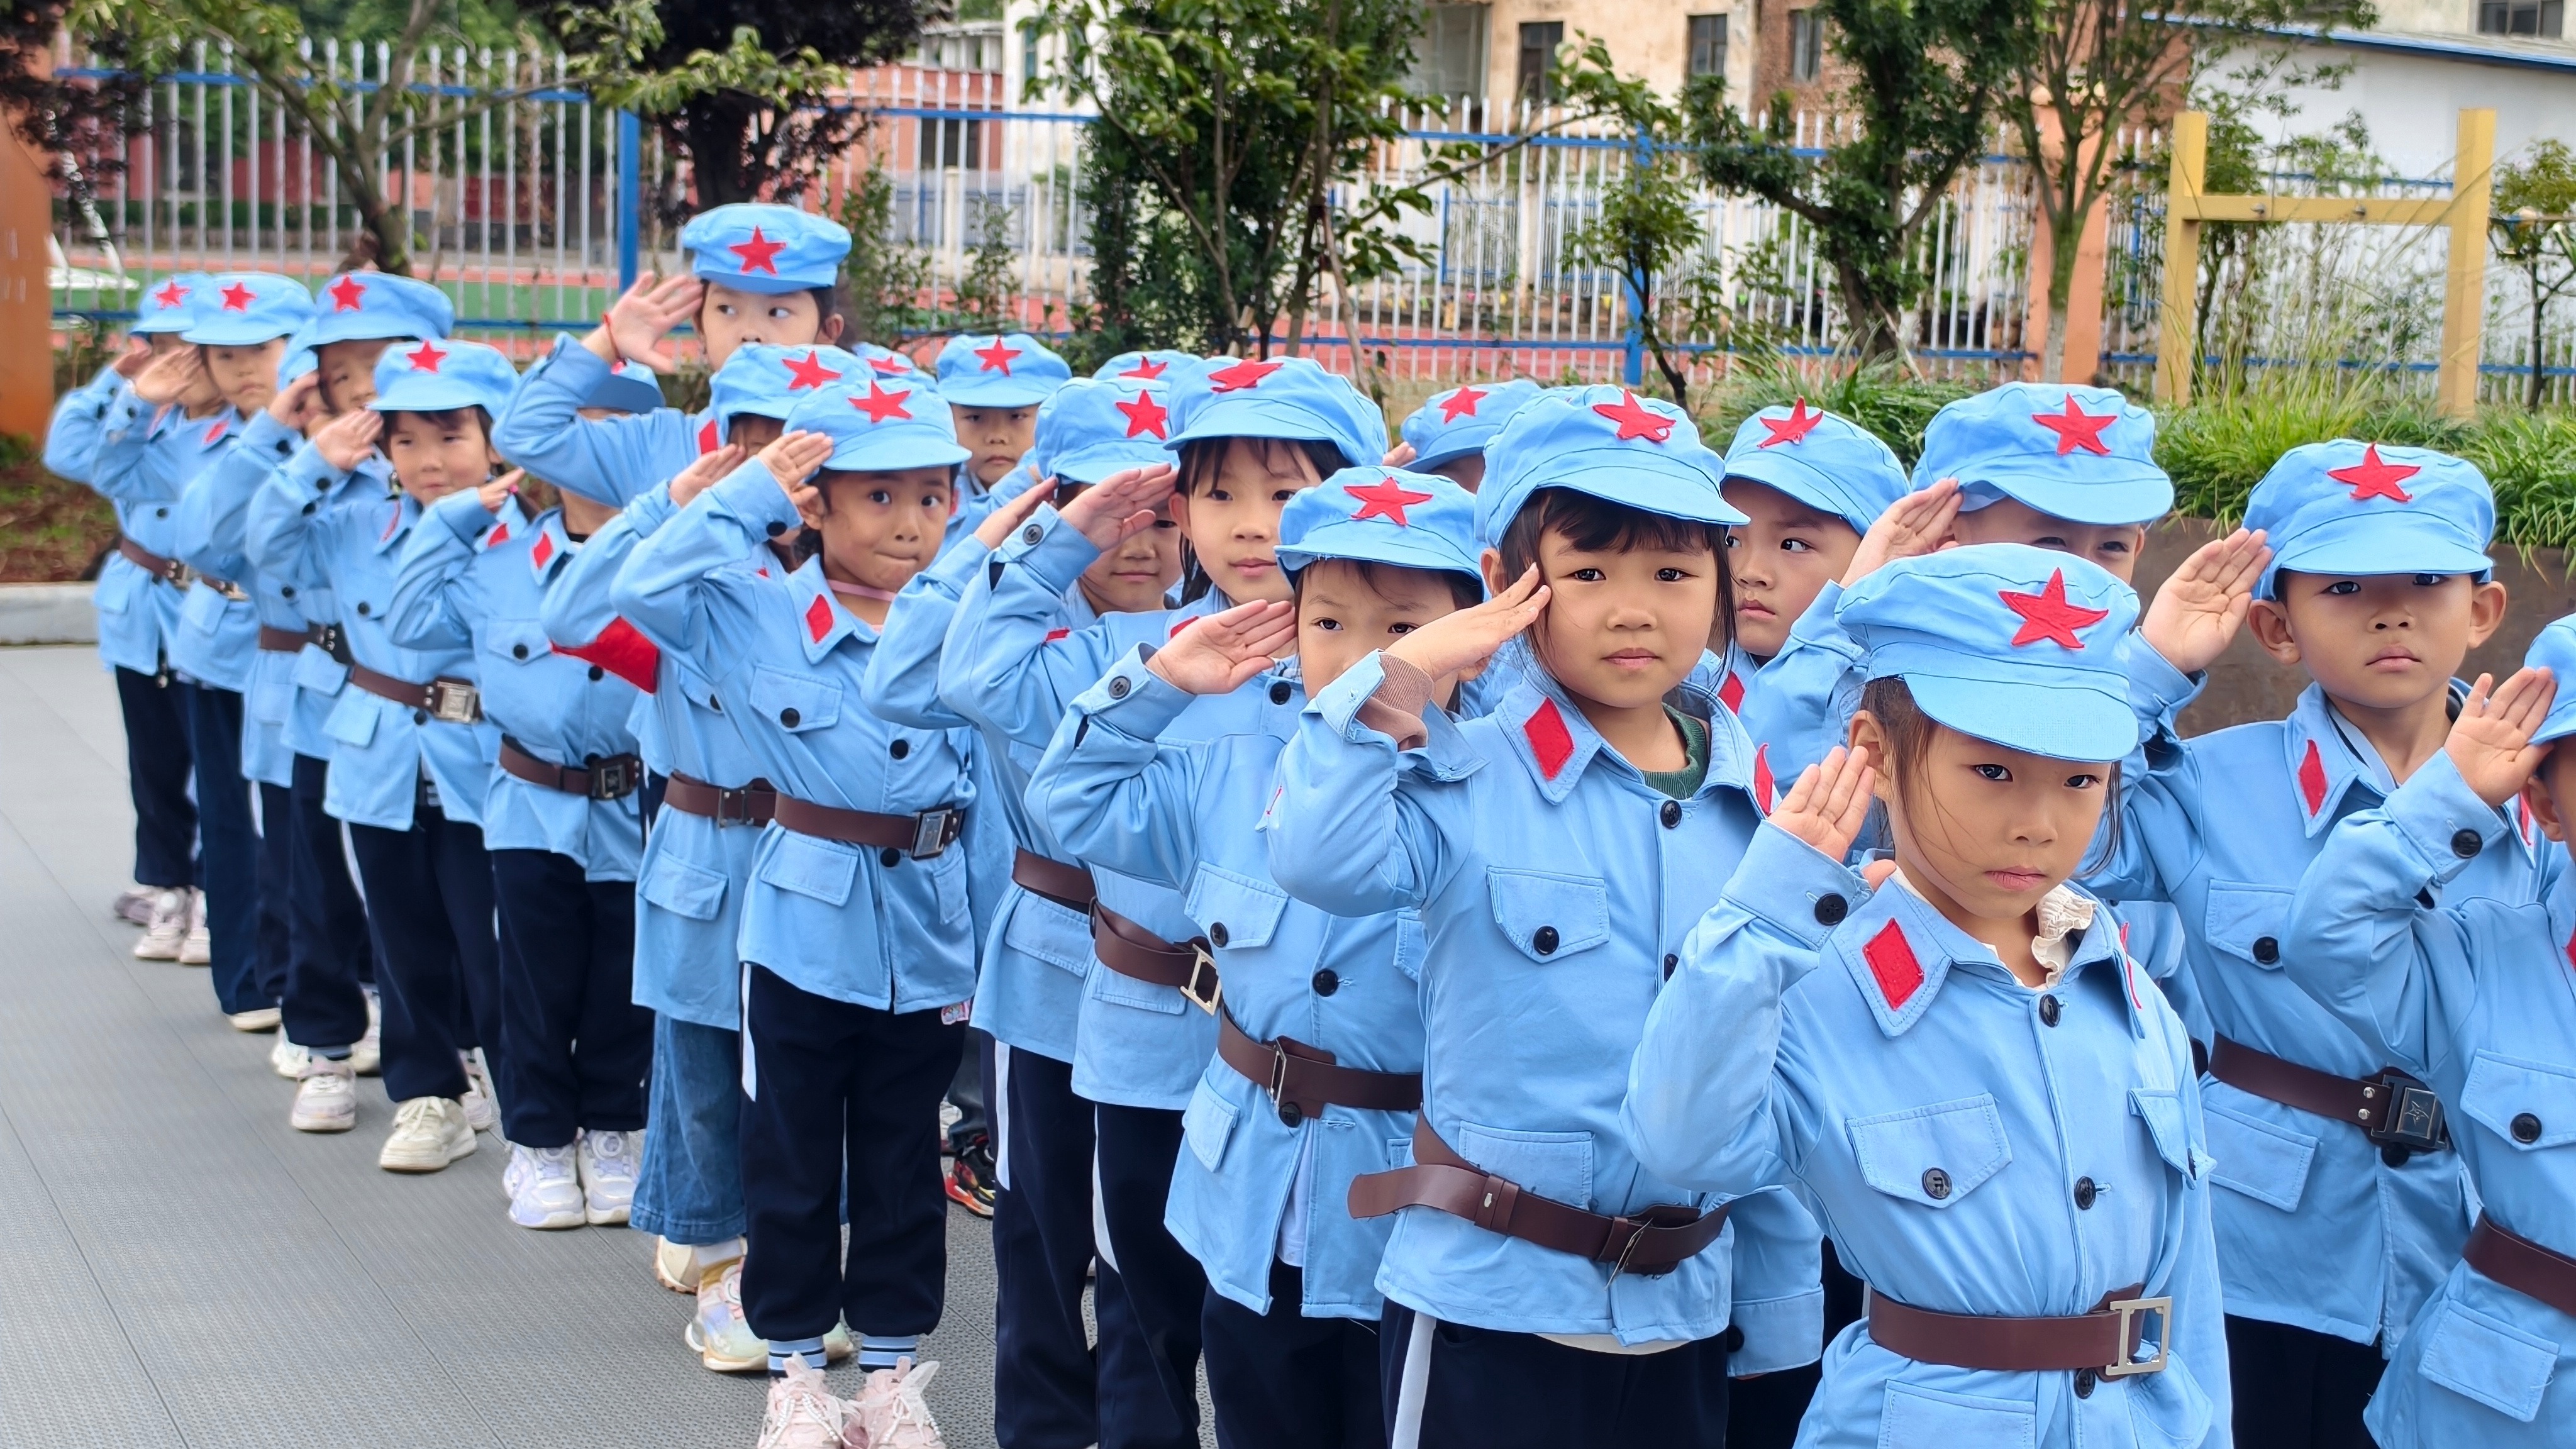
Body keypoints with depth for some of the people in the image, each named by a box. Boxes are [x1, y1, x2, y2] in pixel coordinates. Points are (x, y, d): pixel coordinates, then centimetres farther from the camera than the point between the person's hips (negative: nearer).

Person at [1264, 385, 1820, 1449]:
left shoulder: (1759, 805, 3)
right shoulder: (1468, 782, -10)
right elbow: (1320, 861, -31)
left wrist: (1780, 1312, 10)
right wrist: (1398, 681, -24)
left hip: (1687, 1315, 4)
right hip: (1490, 1306, -4)